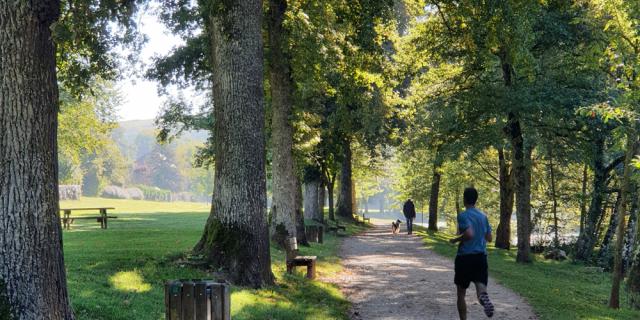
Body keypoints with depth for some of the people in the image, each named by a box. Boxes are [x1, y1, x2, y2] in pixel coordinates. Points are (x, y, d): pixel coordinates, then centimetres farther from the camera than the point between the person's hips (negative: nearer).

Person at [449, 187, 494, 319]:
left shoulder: (463, 215, -9)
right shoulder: (483, 216, 11)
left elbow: (469, 234, -23)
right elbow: (489, 238, 17)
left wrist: (455, 240, -7)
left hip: (465, 257, -4)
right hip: (481, 257, 4)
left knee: (461, 293, 12)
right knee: (481, 288, -4)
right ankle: (483, 297, -39)